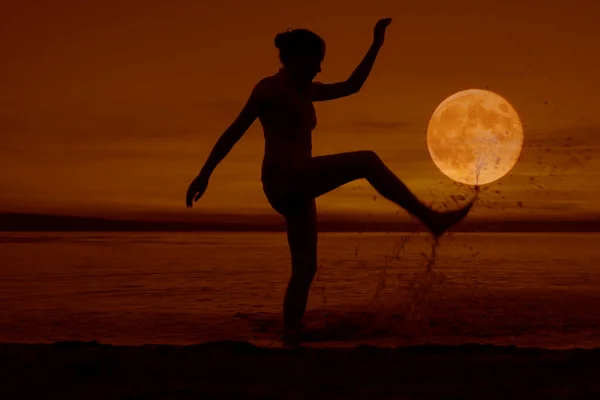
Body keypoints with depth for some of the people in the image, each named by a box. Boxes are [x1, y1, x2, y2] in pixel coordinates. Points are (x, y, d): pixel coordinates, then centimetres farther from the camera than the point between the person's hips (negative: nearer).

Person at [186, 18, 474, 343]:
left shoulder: (306, 92, 22)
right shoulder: (269, 87, -1)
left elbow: (351, 86, 26)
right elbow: (235, 131, -4)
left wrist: (376, 45, 22)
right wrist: (205, 173, -8)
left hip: (296, 190, 10)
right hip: (283, 181, -10)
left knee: (305, 269, 7)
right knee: (367, 161, -18)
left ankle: (291, 337, 11)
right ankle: (431, 218, -20)